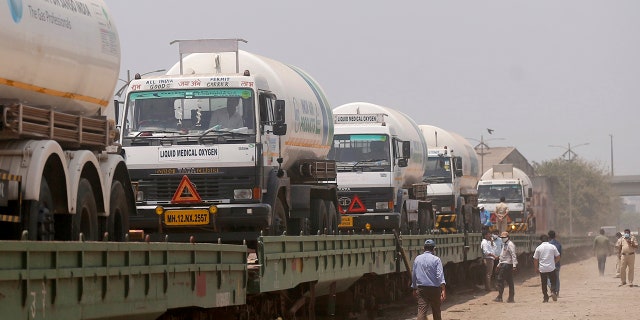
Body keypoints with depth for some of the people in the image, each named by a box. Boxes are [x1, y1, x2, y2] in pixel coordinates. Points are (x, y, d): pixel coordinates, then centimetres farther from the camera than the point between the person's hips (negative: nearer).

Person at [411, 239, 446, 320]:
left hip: (421, 289, 2)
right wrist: (443, 289, -24)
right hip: (434, 289, -2)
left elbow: (414, 275, 15)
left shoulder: (417, 259, 8)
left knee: (421, 311, -8)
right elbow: (440, 275, -17)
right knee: (436, 311, 14)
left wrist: (414, 289, 27)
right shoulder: (436, 259, -6)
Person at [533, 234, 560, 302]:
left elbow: (535, 259, 1)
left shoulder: (538, 248, -1)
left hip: (542, 269, 0)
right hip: (551, 268, 0)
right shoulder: (552, 247, 0)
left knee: (544, 284, 9)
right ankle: (553, 292, -14)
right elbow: (558, 257, 4)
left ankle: (545, 297, 8)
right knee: (553, 282, 10)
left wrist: (536, 268, 12)